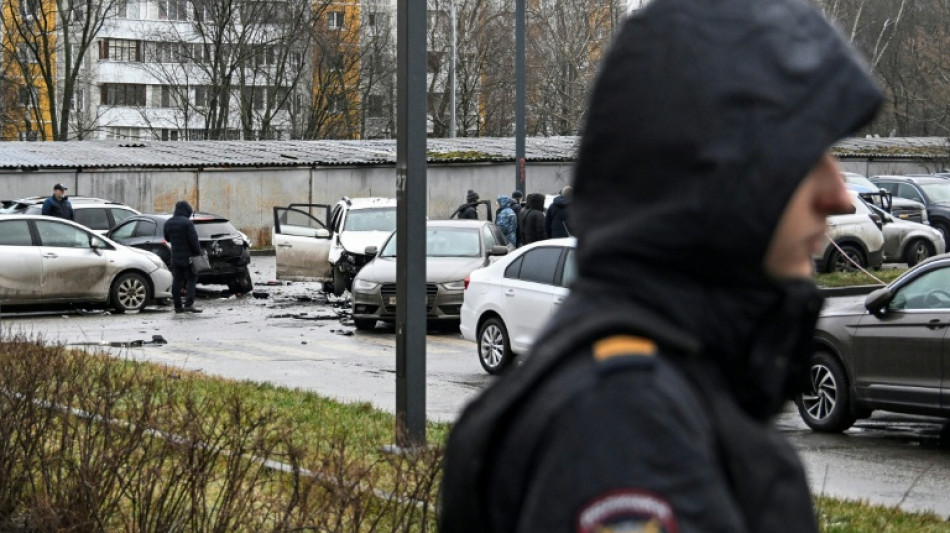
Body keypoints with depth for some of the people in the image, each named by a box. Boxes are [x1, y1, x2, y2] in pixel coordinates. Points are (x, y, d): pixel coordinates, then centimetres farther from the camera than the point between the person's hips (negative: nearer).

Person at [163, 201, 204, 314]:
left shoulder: (168, 223, 8)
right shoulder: (187, 223, -15)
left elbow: (167, 239, 20)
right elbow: (194, 240, -16)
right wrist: (198, 252, -5)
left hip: (175, 257, 6)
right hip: (187, 256, -6)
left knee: (177, 281, 9)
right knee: (191, 279, -1)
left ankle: (177, 306, 9)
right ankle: (189, 304, -12)